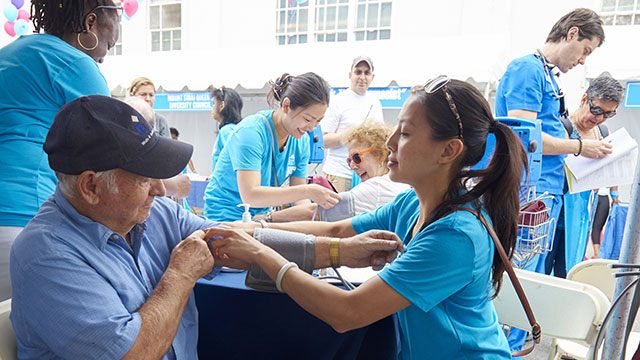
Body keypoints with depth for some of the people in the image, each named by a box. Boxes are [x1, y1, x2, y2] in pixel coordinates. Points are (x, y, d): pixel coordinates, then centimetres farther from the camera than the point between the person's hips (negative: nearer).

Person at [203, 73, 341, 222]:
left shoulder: (302, 140, -1)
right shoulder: (250, 131, -22)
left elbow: (297, 195, 1)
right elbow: (250, 196, -32)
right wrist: (308, 191, -36)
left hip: (262, 216, 7)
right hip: (226, 216, -6)